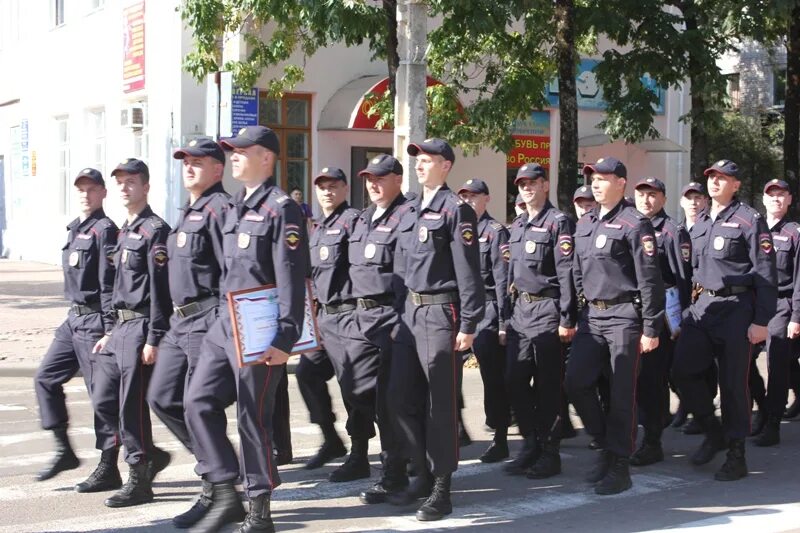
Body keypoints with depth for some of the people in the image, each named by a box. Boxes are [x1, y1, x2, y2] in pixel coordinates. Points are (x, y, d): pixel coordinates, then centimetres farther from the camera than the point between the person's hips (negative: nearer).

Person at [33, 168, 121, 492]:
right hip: (74, 319, 9)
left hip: (95, 321, -9)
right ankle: (64, 450, 20)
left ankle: (108, 470, 4)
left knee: (103, 395, -3)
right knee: (46, 378, 10)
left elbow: (109, 284, -17)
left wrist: (110, 330, -20)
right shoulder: (75, 229, 16)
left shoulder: (104, 230, -11)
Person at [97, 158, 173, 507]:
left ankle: (140, 481, 5)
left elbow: (160, 288, -17)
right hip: (122, 326, 9)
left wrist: (153, 339, -20)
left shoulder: (155, 230, -11)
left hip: (141, 327, -9)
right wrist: (112, 332, 20)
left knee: (132, 404, -5)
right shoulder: (124, 231, 17)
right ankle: (149, 455, 26)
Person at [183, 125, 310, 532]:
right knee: (199, 402, 3)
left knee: (253, 417, -2)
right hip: (225, 324, 9)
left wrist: (285, 339, -20)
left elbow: (291, 278, -16)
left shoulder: (281, 208, -10)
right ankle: (225, 495, 12)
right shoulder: (236, 208, 16)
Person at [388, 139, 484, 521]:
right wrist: (400, 314, 16)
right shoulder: (411, 212, 15)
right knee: (401, 398, 10)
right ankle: (424, 473, 26)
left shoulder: (456, 210, -9)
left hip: (440, 312, -8)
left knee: (440, 403, 0)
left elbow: (468, 272, -13)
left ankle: (441, 490, 10)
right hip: (411, 311, 8)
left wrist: (468, 325, -16)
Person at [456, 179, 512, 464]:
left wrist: (503, 322, -15)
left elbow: (502, 279, -10)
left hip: (486, 312, -7)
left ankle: (500, 439, 3)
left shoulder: (495, 231, -5)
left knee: (494, 377, -3)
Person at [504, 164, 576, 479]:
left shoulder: (559, 222, -7)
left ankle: (549, 453, 8)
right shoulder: (517, 226, 16)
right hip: (520, 310, 7)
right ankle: (530, 444, 18)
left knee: (547, 385, -1)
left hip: (547, 310, -7)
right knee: (514, 381, 5)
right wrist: (506, 316, 17)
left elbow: (566, 273, -13)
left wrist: (567, 320, -17)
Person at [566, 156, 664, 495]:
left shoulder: (634, 224, -9)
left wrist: (650, 329, -14)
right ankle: (607, 445, 21)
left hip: (624, 316, -7)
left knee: (622, 393, -1)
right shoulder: (584, 224, 13)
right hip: (592, 315, 7)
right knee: (576, 383, 2)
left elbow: (649, 279, -12)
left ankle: (619, 466, 8)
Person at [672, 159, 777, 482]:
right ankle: (714, 432, 17)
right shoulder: (699, 222, 14)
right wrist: (690, 307, 14)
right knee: (683, 371, -2)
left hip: (735, 308, -6)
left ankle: (736, 456, 9)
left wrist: (761, 321, -14)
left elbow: (765, 274, -9)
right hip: (701, 306, 6)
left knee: (733, 382, -1)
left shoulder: (749, 220, -6)